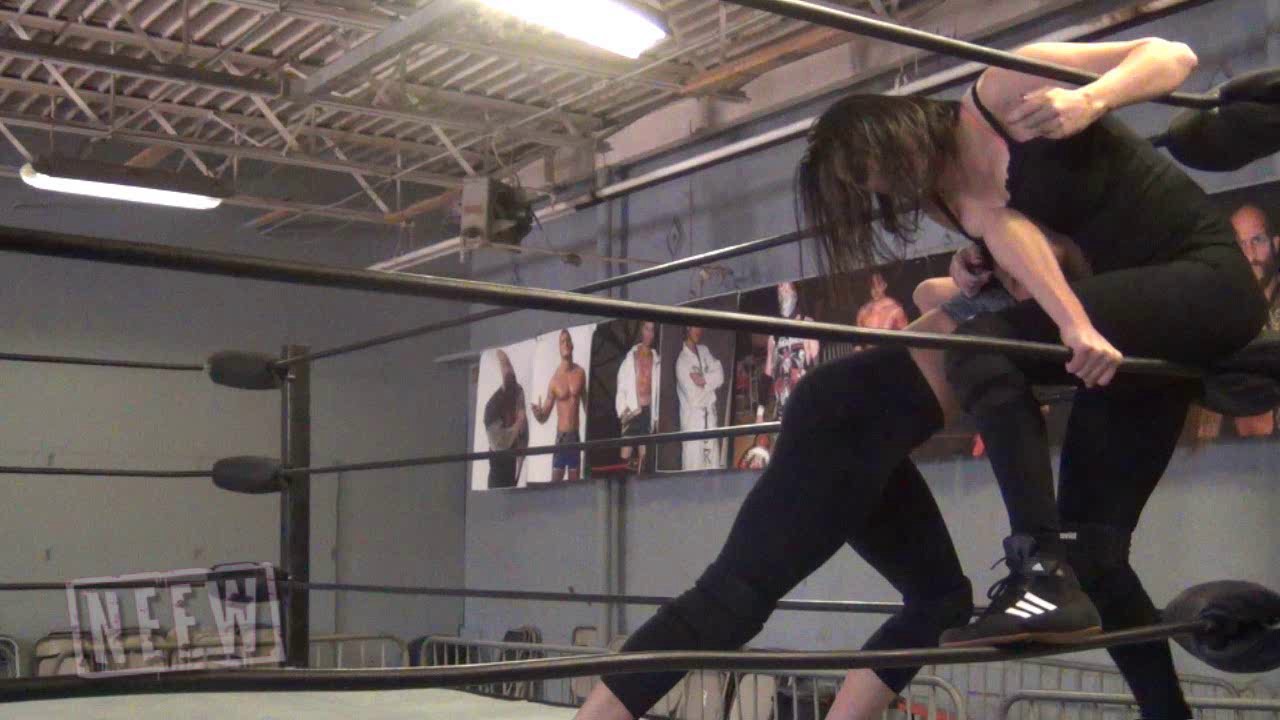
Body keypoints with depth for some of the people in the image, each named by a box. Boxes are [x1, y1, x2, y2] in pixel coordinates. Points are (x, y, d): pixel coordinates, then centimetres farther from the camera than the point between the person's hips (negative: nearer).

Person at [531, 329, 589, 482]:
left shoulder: (580, 372, 1)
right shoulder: (555, 378, -9)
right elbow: (544, 417, -4)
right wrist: (538, 414, -27)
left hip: (576, 436, 3)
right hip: (561, 436, -3)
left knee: (574, 482, 7)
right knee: (555, 481, -6)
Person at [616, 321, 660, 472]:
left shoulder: (656, 359, 8)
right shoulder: (631, 356, -1)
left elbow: (656, 389, 9)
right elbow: (621, 386, -3)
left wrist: (655, 415, 6)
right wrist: (623, 410, -12)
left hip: (648, 410, 3)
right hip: (632, 410, -3)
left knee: (643, 453, 6)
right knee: (626, 454, -8)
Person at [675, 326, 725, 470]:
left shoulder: (704, 351, 9)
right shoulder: (682, 361, -14)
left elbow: (720, 375, 1)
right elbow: (694, 397, -17)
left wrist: (704, 380, -16)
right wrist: (709, 383, -2)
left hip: (710, 417, 7)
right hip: (693, 421, -7)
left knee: (714, 465, 9)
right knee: (694, 467, -5)